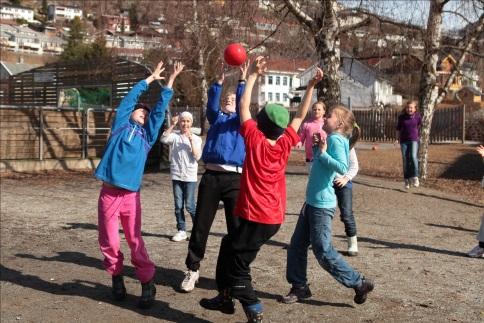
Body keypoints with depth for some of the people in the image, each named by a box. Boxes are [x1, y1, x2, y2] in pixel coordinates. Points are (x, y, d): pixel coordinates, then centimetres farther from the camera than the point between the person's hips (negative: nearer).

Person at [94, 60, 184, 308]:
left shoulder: (147, 135, 14)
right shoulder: (120, 125, 11)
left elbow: (160, 109, 13)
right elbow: (130, 98, 13)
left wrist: (171, 81, 13)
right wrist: (150, 78, 22)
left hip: (131, 195, 1)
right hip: (109, 193, -1)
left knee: (135, 241, 0)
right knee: (108, 242, 4)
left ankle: (147, 284, 7)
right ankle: (117, 278, 24)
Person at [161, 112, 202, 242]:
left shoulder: (196, 139, 5)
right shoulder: (175, 137, 4)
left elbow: (197, 156, -7)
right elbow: (164, 139, -17)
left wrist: (191, 140, -13)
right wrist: (172, 125, -21)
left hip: (190, 177, -1)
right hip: (176, 176, 2)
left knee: (189, 205, -5)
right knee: (178, 205, 4)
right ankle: (181, 230, 13)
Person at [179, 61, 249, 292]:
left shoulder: (240, 120, 15)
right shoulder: (216, 117, 19)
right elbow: (211, 104, -1)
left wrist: (242, 81, -14)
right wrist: (219, 82, -14)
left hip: (234, 178, -1)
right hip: (211, 176, 1)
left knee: (237, 228, 1)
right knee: (200, 226, 3)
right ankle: (192, 269, 16)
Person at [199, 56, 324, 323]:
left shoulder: (255, 140, -12)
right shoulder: (285, 144, 0)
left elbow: (243, 107, -4)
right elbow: (300, 116, 12)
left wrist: (253, 75, 0)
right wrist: (311, 86, 9)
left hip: (256, 216, -7)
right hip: (274, 216, 7)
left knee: (237, 265, 2)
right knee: (229, 246, 21)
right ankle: (226, 298, 31)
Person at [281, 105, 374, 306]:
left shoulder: (336, 140, -15)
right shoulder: (329, 139, 12)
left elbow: (342, 168, -29)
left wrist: (322, 153, -23)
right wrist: (316, 149, 8)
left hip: (322, 204, -9)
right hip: (312, 201, 9)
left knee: (323, 251, -4)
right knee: (296, 245, 13)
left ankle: (359, 284, 8)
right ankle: (299, 287, 23)